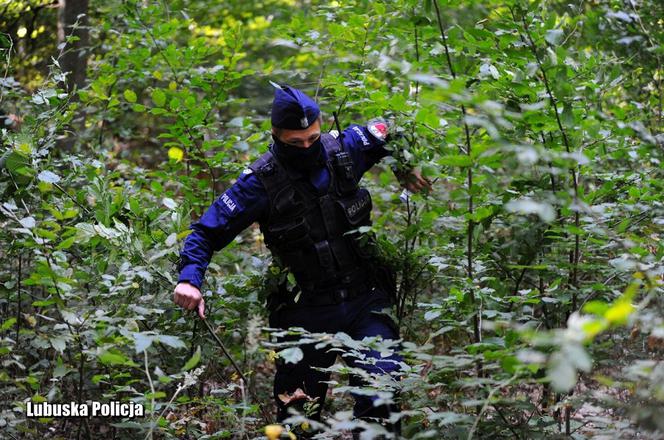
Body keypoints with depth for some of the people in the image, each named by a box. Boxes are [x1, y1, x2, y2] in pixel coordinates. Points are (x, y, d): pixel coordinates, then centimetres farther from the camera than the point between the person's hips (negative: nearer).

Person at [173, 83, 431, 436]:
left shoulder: (344, 149, -3)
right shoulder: (260, 181, -12)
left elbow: (389, 130, 17)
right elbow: (207, 231, -9)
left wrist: (405, 169, 5)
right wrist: (189, 278, -22)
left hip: (366, 300, 2)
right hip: (307, 311, -2)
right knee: (298, 416, 6)